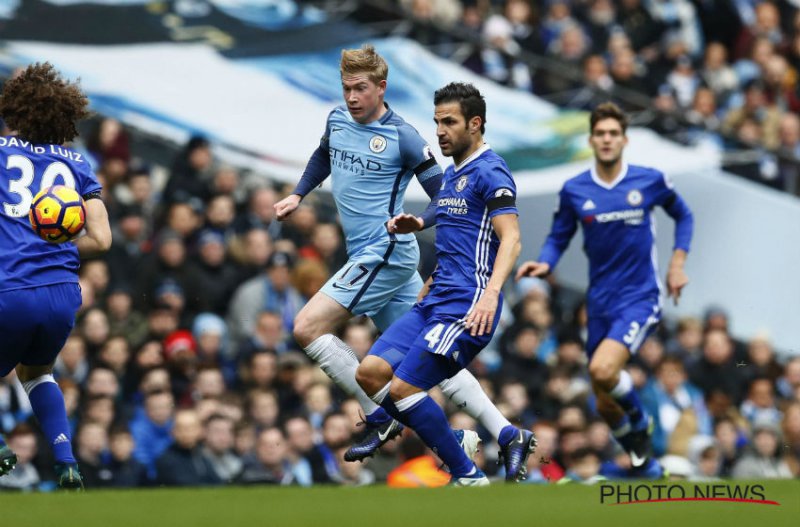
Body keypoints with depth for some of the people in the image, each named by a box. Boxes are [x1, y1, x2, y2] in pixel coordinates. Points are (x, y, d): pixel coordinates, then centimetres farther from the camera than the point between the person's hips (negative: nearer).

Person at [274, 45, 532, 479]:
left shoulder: (402, 137, -10)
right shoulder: (337, 119, 10)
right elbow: (324, 156, 33)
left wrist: (416, 222, -25)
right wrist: (297, 195, 21)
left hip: (385, 252, -8)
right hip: (367, 257, 8)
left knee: (307, 327, -12)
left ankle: (379, 418, -5)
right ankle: (506, 436, 2)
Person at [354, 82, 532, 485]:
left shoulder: (489, 172, -8)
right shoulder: (451, 175, 21)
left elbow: (510, 239, -19)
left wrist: (491, 293, -32)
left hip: (467, 306, -10)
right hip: (435, 300, 10)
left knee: (402, 387, -16)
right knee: (370, 372, -1)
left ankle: (469, 477, -3)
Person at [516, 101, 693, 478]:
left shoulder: (650, 181, -3)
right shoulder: (574, 190, 0)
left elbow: (682, 215, 14)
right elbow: (558, 238, 8)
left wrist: (678, 262, 4)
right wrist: (544, 264, -13)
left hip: (640, 296, -3)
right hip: (600, 302, 3)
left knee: (603, 369, -29)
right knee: (606, 407, 6)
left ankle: (639, 420, 1)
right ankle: (643, 460, 32)